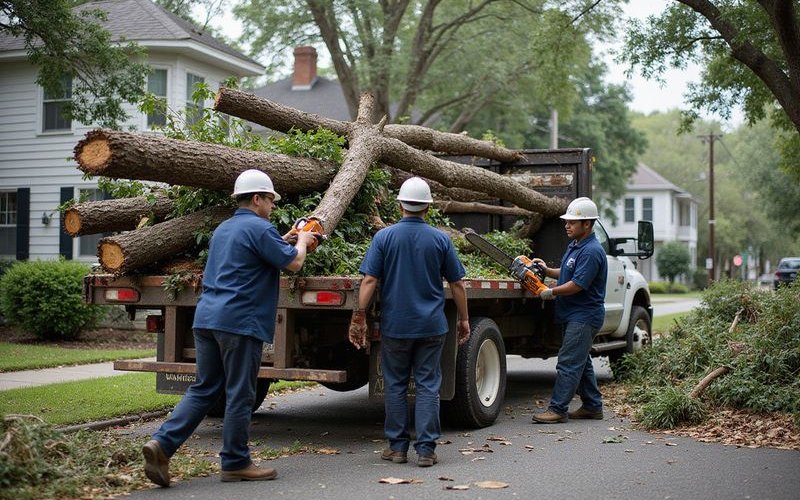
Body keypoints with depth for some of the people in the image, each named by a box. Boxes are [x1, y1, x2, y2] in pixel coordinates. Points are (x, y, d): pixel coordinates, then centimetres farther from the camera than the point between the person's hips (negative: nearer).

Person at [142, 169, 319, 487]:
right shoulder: (259, 228, -8)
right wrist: (302, 241, 14)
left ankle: (162, 443, -1)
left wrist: (283, 240, 32)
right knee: (239, 395, 2)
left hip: (206, 318, 8)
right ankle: (235, 463, 10)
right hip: (240, 321, -8)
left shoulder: (223, 229, 21)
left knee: (203, 389, 12)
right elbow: (293, 262, -6)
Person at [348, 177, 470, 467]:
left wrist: (359, 317, -4)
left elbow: (369, 280, -9)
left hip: (395, 325, 0)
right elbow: (457, 284, 3)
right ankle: (426, 449, 4)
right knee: (428, 386, 5)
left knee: (395, 385, 10)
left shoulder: (384, 237, -4)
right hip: (431, 325, 0)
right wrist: (463, 318, 13)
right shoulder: (440, 239, -1)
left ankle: (397, 446, 15)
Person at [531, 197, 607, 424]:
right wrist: (547, 271, 8)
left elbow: (577, 284, -23)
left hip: (583, 317, -11)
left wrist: (552, 292, -13)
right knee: (581, 362, 15)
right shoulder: (574, 245, 14)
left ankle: (558, 409, -8)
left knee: (568, 363, -10)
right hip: (573, 316, 11)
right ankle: (592, 406, 23)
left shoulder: (591, 251, -20)